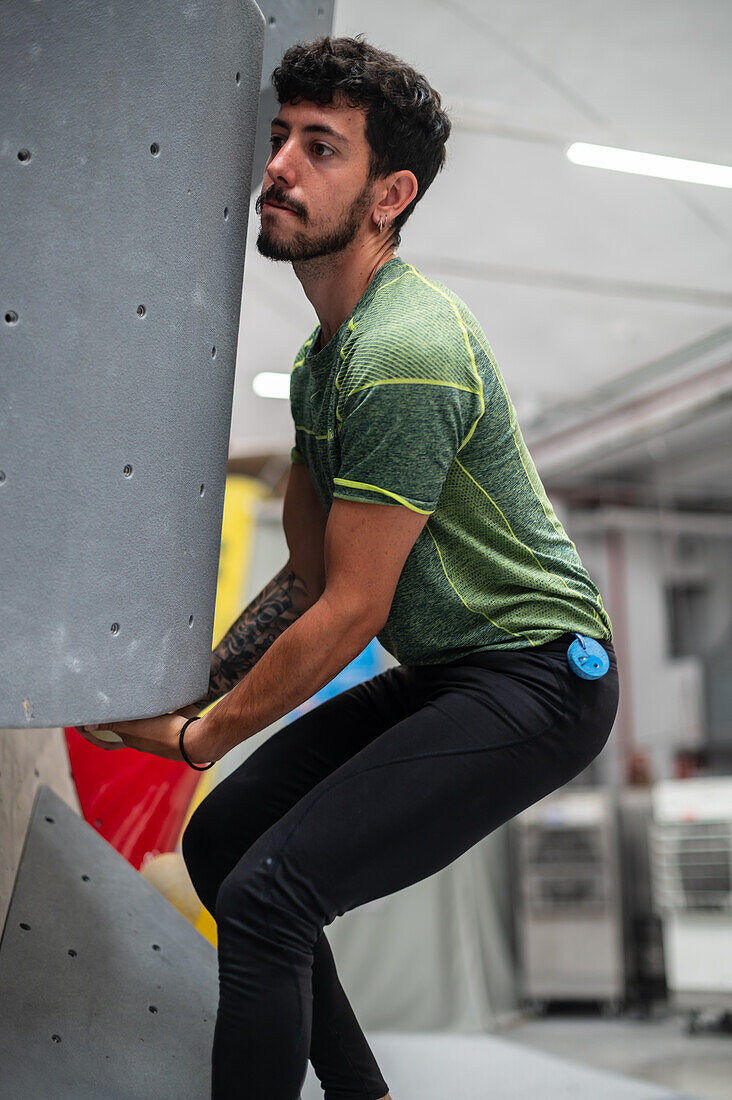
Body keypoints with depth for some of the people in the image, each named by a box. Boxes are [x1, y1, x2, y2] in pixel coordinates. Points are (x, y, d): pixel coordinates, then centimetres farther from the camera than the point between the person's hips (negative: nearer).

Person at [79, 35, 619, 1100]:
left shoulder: (404, 353, -22)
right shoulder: (322, 354, 12)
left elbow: (350, 613, -19)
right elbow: (306, 579, 16)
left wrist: (199, 736, -7)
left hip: (532, 677, -10)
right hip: (440, 673, 10)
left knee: (267, 896, -21)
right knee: (222, 840, 12)